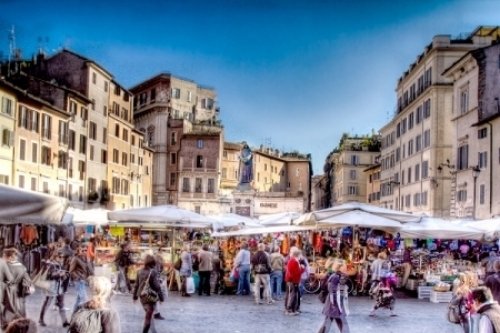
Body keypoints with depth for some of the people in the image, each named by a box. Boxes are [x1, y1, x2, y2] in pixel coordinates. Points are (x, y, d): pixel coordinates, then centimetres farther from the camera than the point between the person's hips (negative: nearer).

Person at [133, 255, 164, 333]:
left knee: (148, 315, 23)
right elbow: (157, 286, -18)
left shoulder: (140, 272, 3)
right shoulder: (153, 272, -17)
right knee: (148, 317, 1)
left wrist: (135, 296, 19)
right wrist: (161, 297, -10)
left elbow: (136, 285, 9)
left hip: (142, 297, 7)